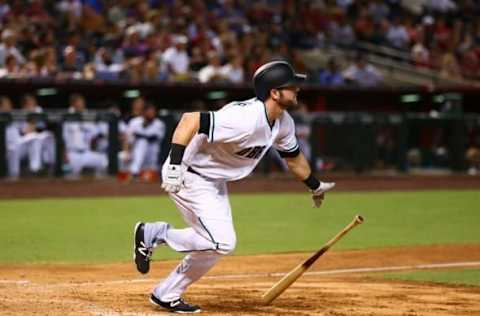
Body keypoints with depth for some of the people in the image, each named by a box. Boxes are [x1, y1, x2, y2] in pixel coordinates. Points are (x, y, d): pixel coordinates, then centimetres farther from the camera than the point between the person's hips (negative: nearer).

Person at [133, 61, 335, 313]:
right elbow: (190, 120, -37)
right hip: (188, 177, -10)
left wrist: (315, 186, 30)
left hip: (216, 182, 10)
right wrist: (174, 165, -43)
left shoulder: (283, 122, -2)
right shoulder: (246, 119, -32)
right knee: (222, 242, -18)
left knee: (215, 244, 15)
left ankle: (166, 295, 27)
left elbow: (293, 156, 18)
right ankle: (154, 233, -3)